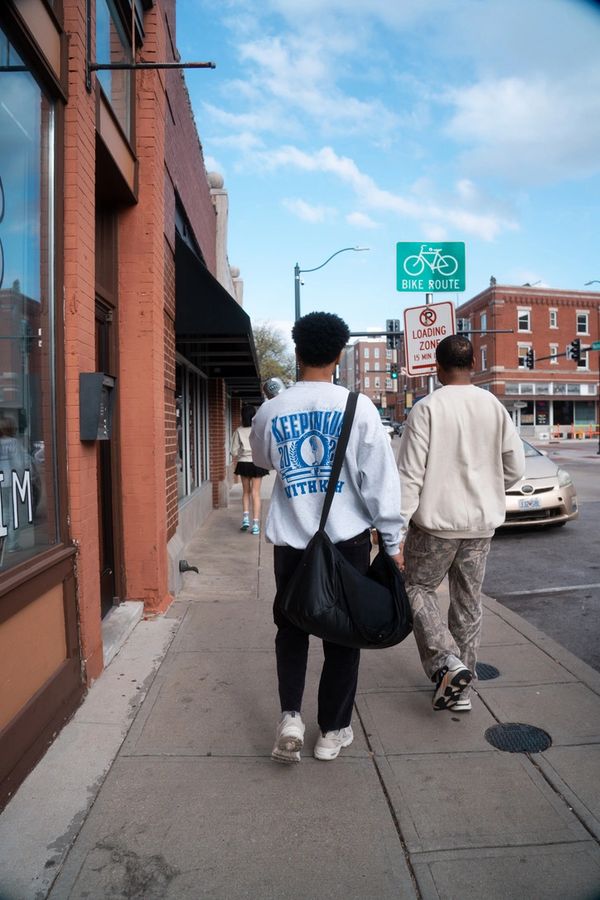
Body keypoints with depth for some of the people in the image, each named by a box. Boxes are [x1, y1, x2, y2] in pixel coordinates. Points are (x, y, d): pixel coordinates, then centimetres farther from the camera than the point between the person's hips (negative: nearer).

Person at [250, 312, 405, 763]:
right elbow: (381, 478, -8)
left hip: (291, 542, 2)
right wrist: (392, 541, 0)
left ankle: (291, 716, 8)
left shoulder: (271, 411, -1)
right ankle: (333, 731, 24)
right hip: (347, 540, -1)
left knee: (291, 629, 20)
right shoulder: (358, 407, -9)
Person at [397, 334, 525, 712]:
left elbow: (411, 474, -14)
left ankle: (446, 662, -4)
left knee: (418, 588, 13)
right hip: (483, 522, 5)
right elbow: (515, 467, 5)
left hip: (436, 520, -4)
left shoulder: (427, 409, -12)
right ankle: (461, 688, 23)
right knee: (469, 602, 14)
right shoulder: (494, 407, 2)